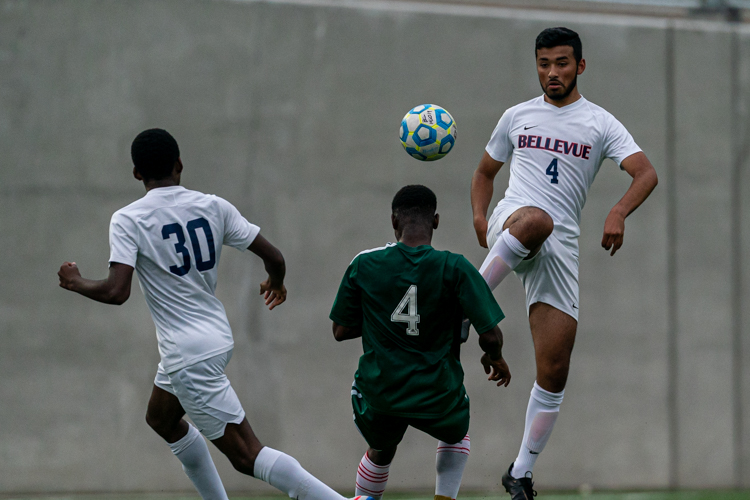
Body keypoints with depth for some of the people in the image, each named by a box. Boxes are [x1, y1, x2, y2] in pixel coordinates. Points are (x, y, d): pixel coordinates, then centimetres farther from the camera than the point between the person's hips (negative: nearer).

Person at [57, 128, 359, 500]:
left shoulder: (127, 220, -12)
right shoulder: (213, 207, 2)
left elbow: (117, 292, -22)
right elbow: (273, 257, 1)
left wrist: (76, 283, -1)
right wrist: (276, 283, 24)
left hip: (188, 353, -7)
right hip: (216, 335, 7)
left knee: (246, 456, -7)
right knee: (161, 419, 30)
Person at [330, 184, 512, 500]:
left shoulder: (364, 265, -6)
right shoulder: (455, 268, -12)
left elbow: (341, 330, 2)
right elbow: (490, 336, -13)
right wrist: (495, 358, 10)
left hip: (379, 394, 1)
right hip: (437, 396, -1)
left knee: (381, 451, 33)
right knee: (457, 435, 34)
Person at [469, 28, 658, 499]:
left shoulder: (600, 123, 7)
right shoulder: (517, 116, 16)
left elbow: (646, 173, -6)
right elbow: (485, 170, 28)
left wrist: (619, 212, -27)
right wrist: (480, 216, 6)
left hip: (559, 248, 0)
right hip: (511, 221, 0)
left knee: (554, 372, -5)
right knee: (536, 219, -41)